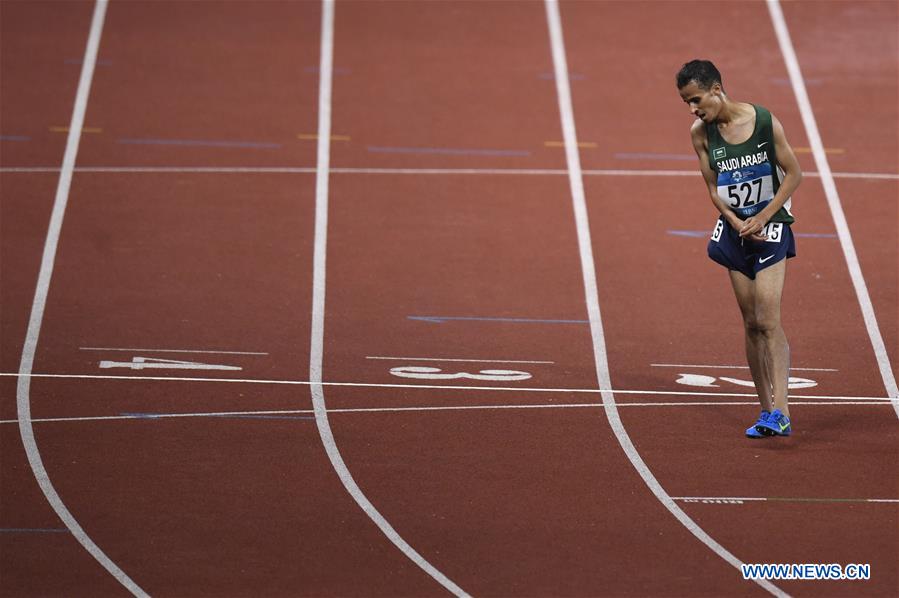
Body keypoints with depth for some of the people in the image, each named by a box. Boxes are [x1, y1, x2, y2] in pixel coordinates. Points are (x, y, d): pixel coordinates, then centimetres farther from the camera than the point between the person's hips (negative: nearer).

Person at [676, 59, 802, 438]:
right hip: (735, 229, 4)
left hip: (770, 226, -4)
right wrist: (737, 223, -14)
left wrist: (762, 218, -16)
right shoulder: (701, 134, -4)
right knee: (751, 324, 6)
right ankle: (766, 411, 12)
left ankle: (780, 412, -18)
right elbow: (714, 189, 3)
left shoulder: (765, 122, -15)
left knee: (768, 321, -14)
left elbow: (794, 173, -8)